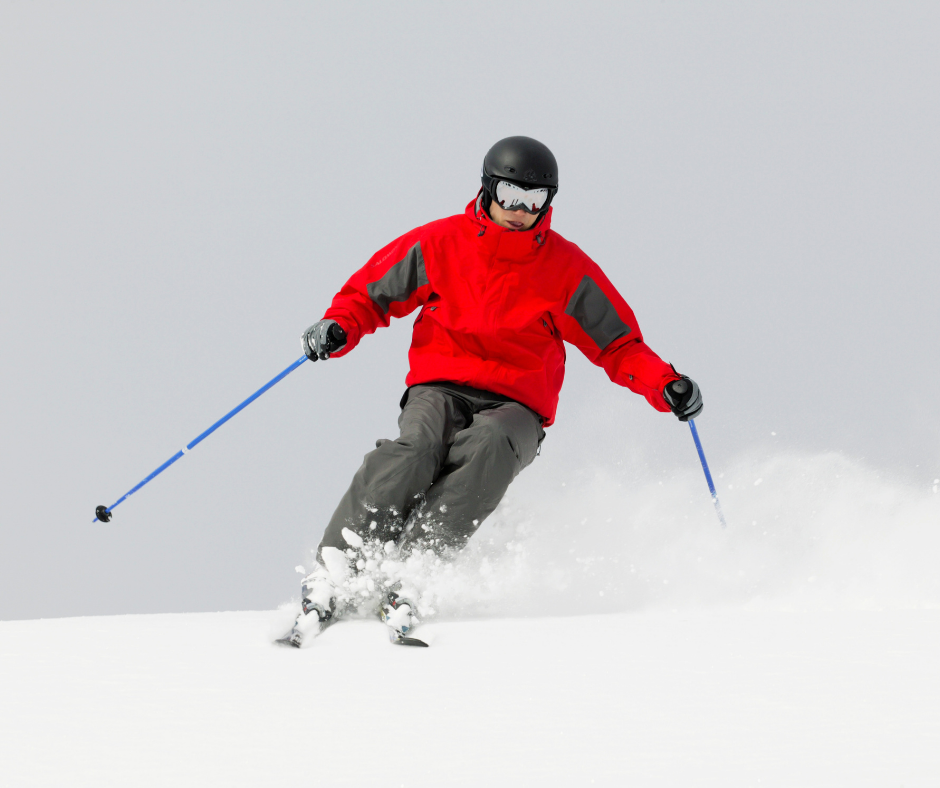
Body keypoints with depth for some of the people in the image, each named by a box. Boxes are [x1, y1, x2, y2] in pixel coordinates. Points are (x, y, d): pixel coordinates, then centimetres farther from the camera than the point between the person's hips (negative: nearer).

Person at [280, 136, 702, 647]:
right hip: (439, 389, 0)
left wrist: (665, 385, -10)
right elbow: (370, 293, 12)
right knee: (415, 450, -33)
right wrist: (339, 327, -10)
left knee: (489, 450, -35)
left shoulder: (567, 269, 5)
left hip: (515, 407, 0)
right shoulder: (440, 244, 4)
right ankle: (331, 575, -39)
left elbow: (618, 346, 8)